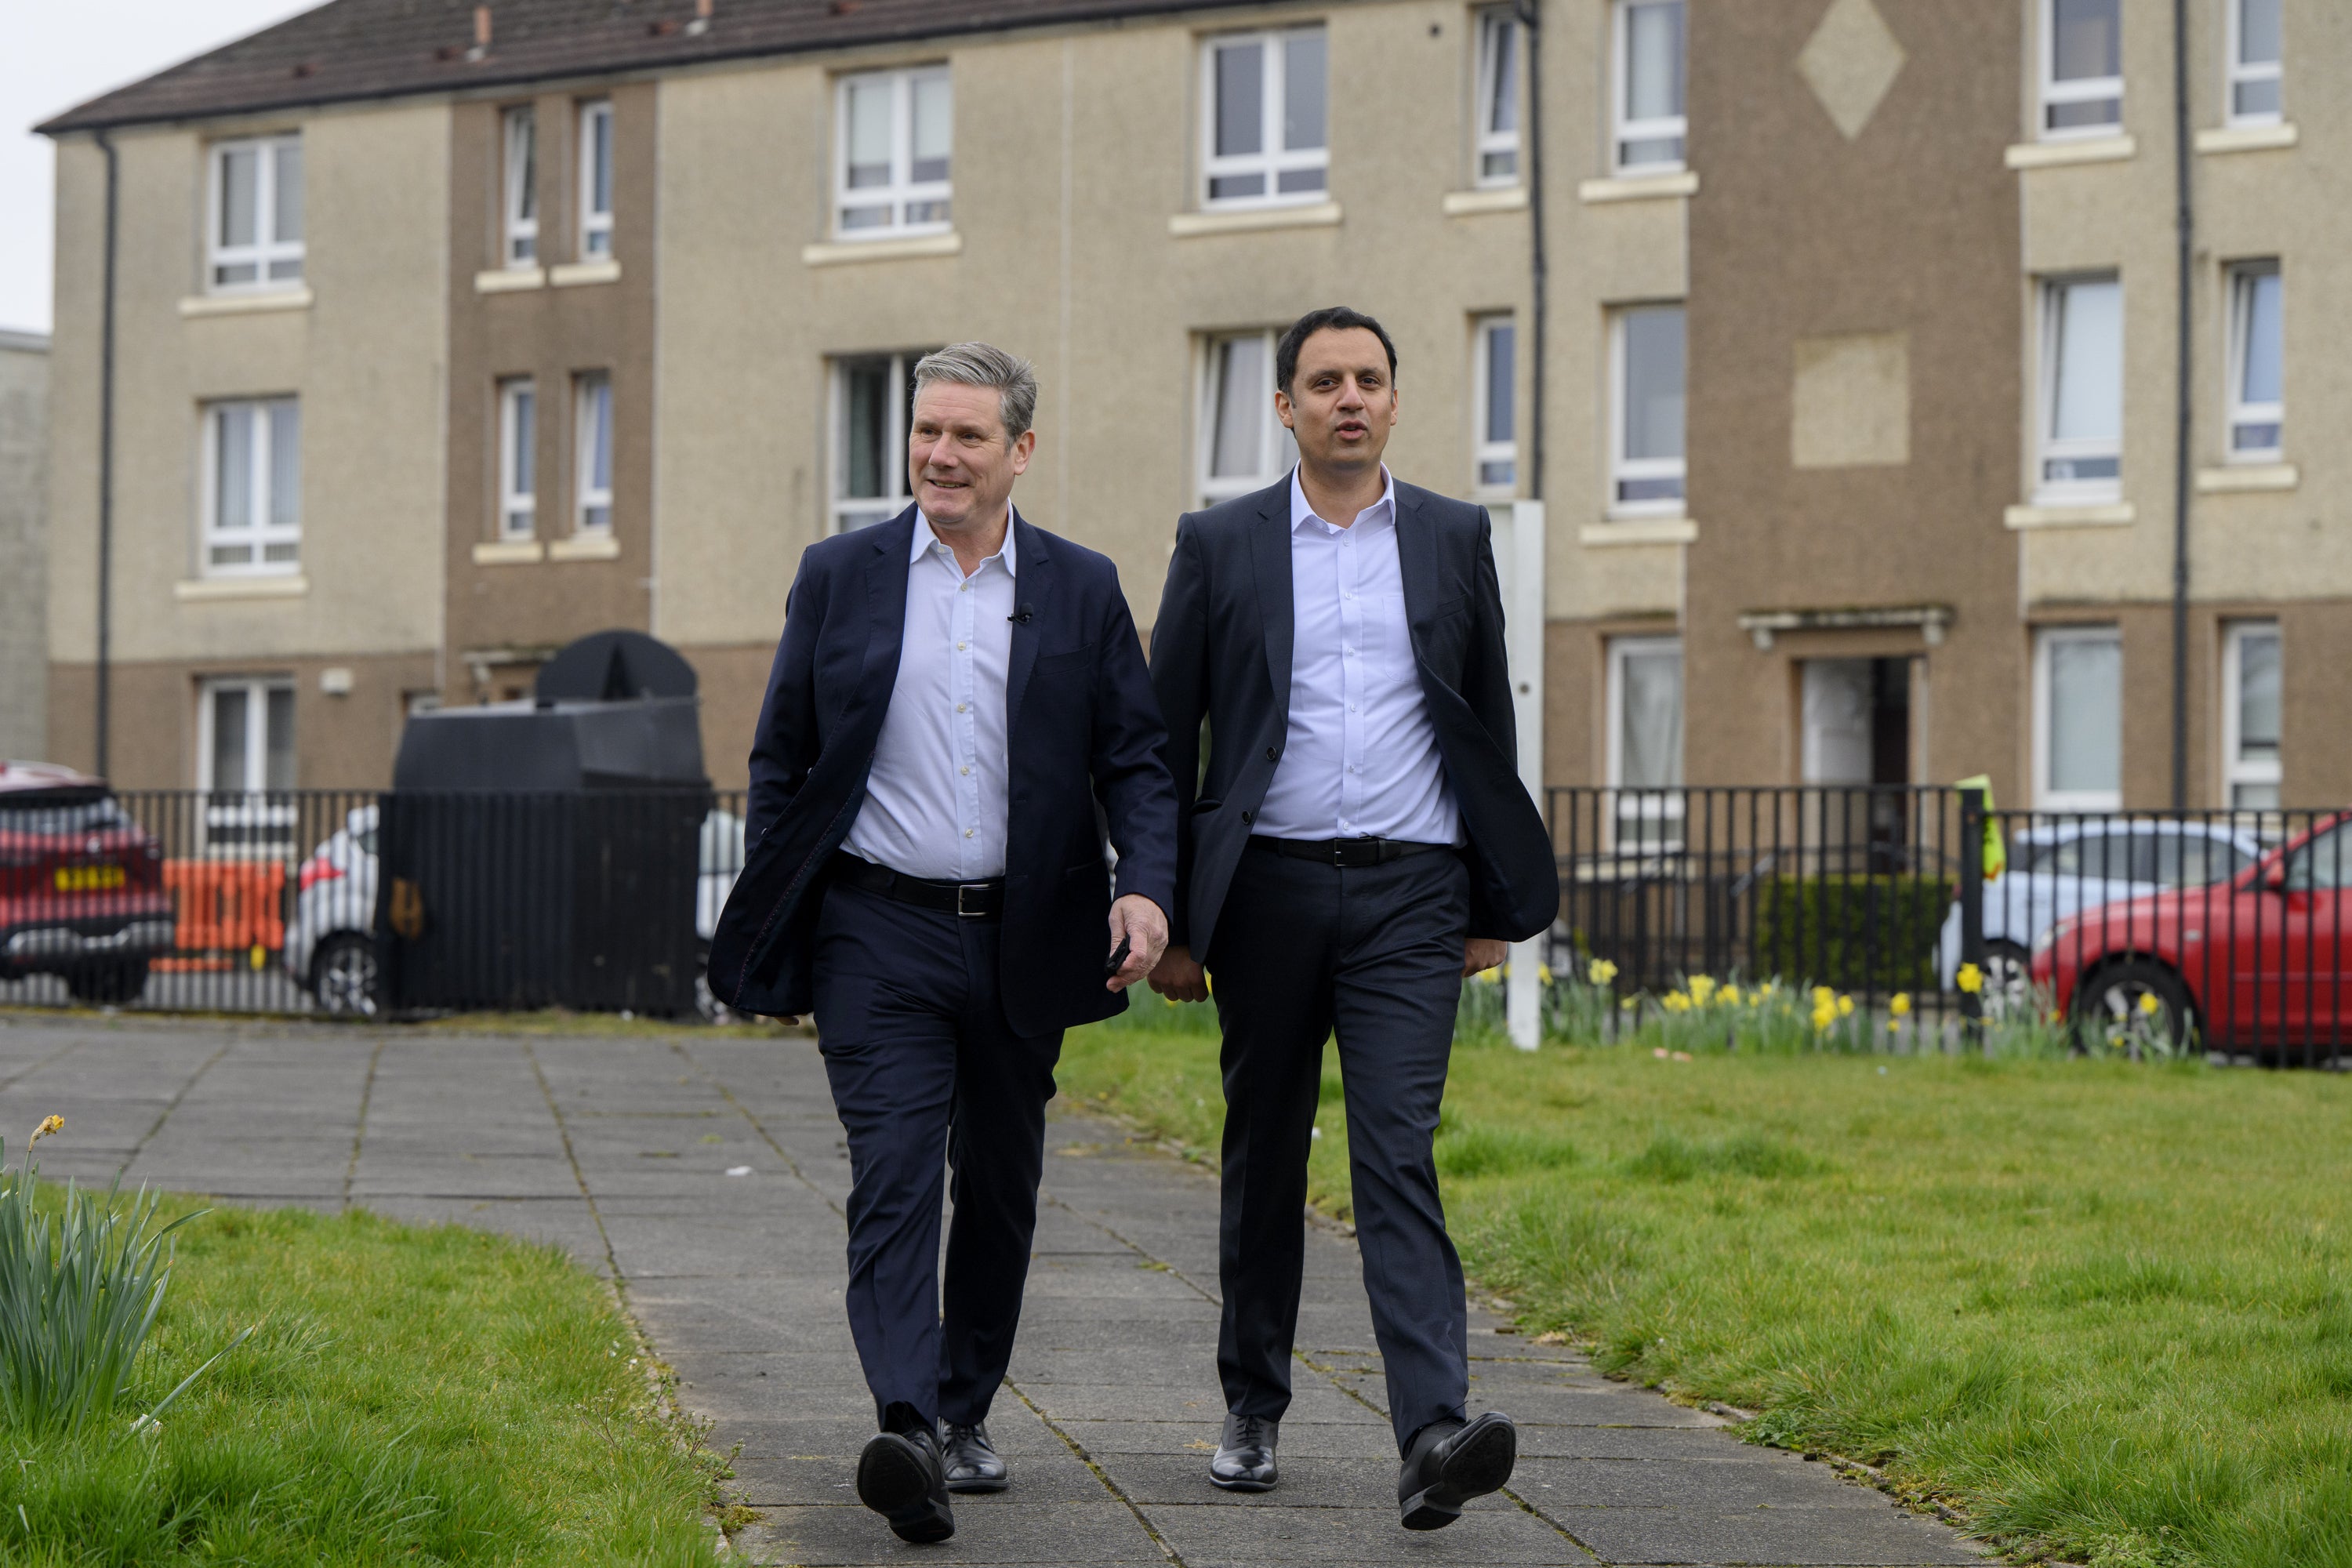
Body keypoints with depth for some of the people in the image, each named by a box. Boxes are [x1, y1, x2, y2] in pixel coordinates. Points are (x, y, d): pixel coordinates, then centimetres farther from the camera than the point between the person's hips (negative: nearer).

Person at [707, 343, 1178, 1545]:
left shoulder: (1082, 590, 6)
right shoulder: (839, 578, 4)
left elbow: (1136, 759, 5)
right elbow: (781, 762, 8)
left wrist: (1145, 886, -13)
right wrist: (767, 936, 3)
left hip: (1021, 939, 2)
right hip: (880, 935, -2)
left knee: (1000, 1193, 12)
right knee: (894, 1182, -14)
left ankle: (963, 1414, 27)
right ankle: (905, 1430, -26)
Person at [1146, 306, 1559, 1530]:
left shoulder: (1453, 538, 9)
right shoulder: (1219, 545, 5)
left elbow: (1488, 725, 13)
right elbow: (1167, 739, 6)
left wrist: (1496, 907, 10)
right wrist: (1166, 919, 2)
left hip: (1408, 892, -1)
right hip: (1268, 886, 1)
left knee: (1398, 1155, -12)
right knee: (1264, 1155, 10)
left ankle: (1433, 1437, -22)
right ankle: (1254, 1411, 25)